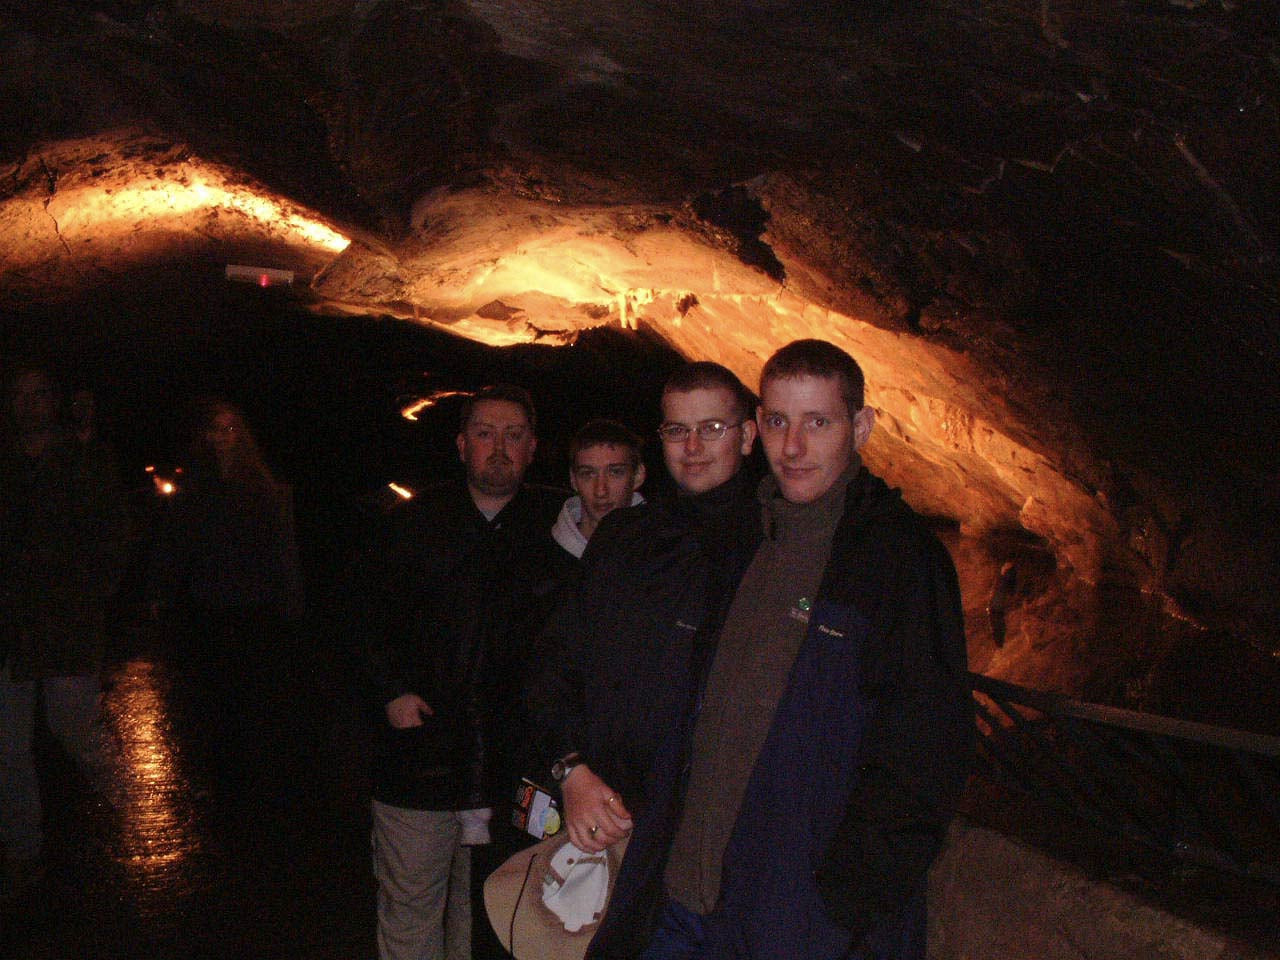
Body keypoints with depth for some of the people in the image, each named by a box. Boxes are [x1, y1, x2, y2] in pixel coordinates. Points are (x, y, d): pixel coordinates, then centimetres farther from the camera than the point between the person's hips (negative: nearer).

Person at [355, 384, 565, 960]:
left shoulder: (560, 524, 0)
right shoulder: (416, 523, 2)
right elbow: (371, 610, 11)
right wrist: (392, 691, 1)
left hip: (513, 757, 0)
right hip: (421, 750, 0)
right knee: (410, 902, 6)